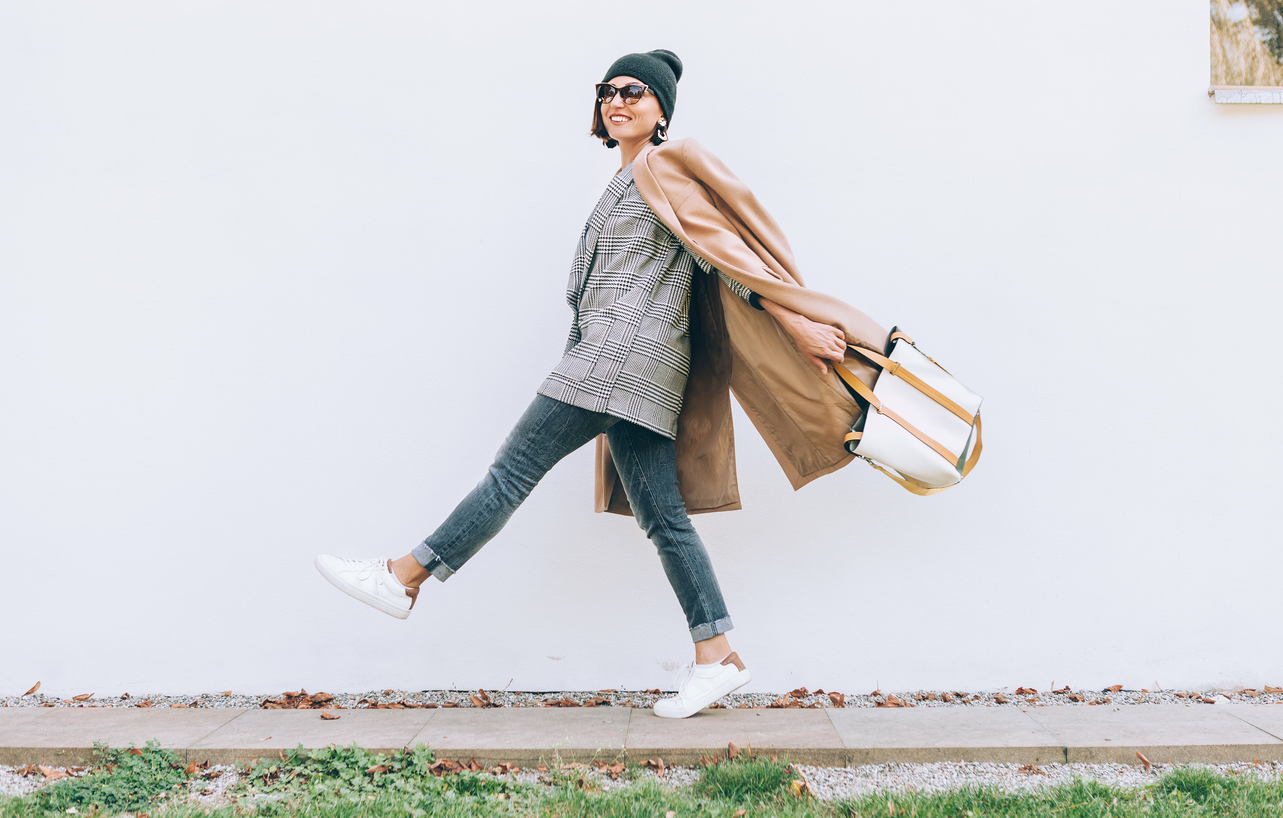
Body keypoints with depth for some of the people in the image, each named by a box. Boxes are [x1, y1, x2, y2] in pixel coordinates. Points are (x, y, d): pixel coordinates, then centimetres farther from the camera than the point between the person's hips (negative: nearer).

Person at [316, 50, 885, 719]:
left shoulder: (661, 168, -2)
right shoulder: (628, 179, 26)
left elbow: (721, 251, -10)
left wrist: (797, 325, -14)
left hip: (627, 349, -10)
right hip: (622, 363, 10)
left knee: (516, 465, -6)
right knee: (662, 515, 4)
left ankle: (404, 577, 1)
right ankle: (716, 657, 3)